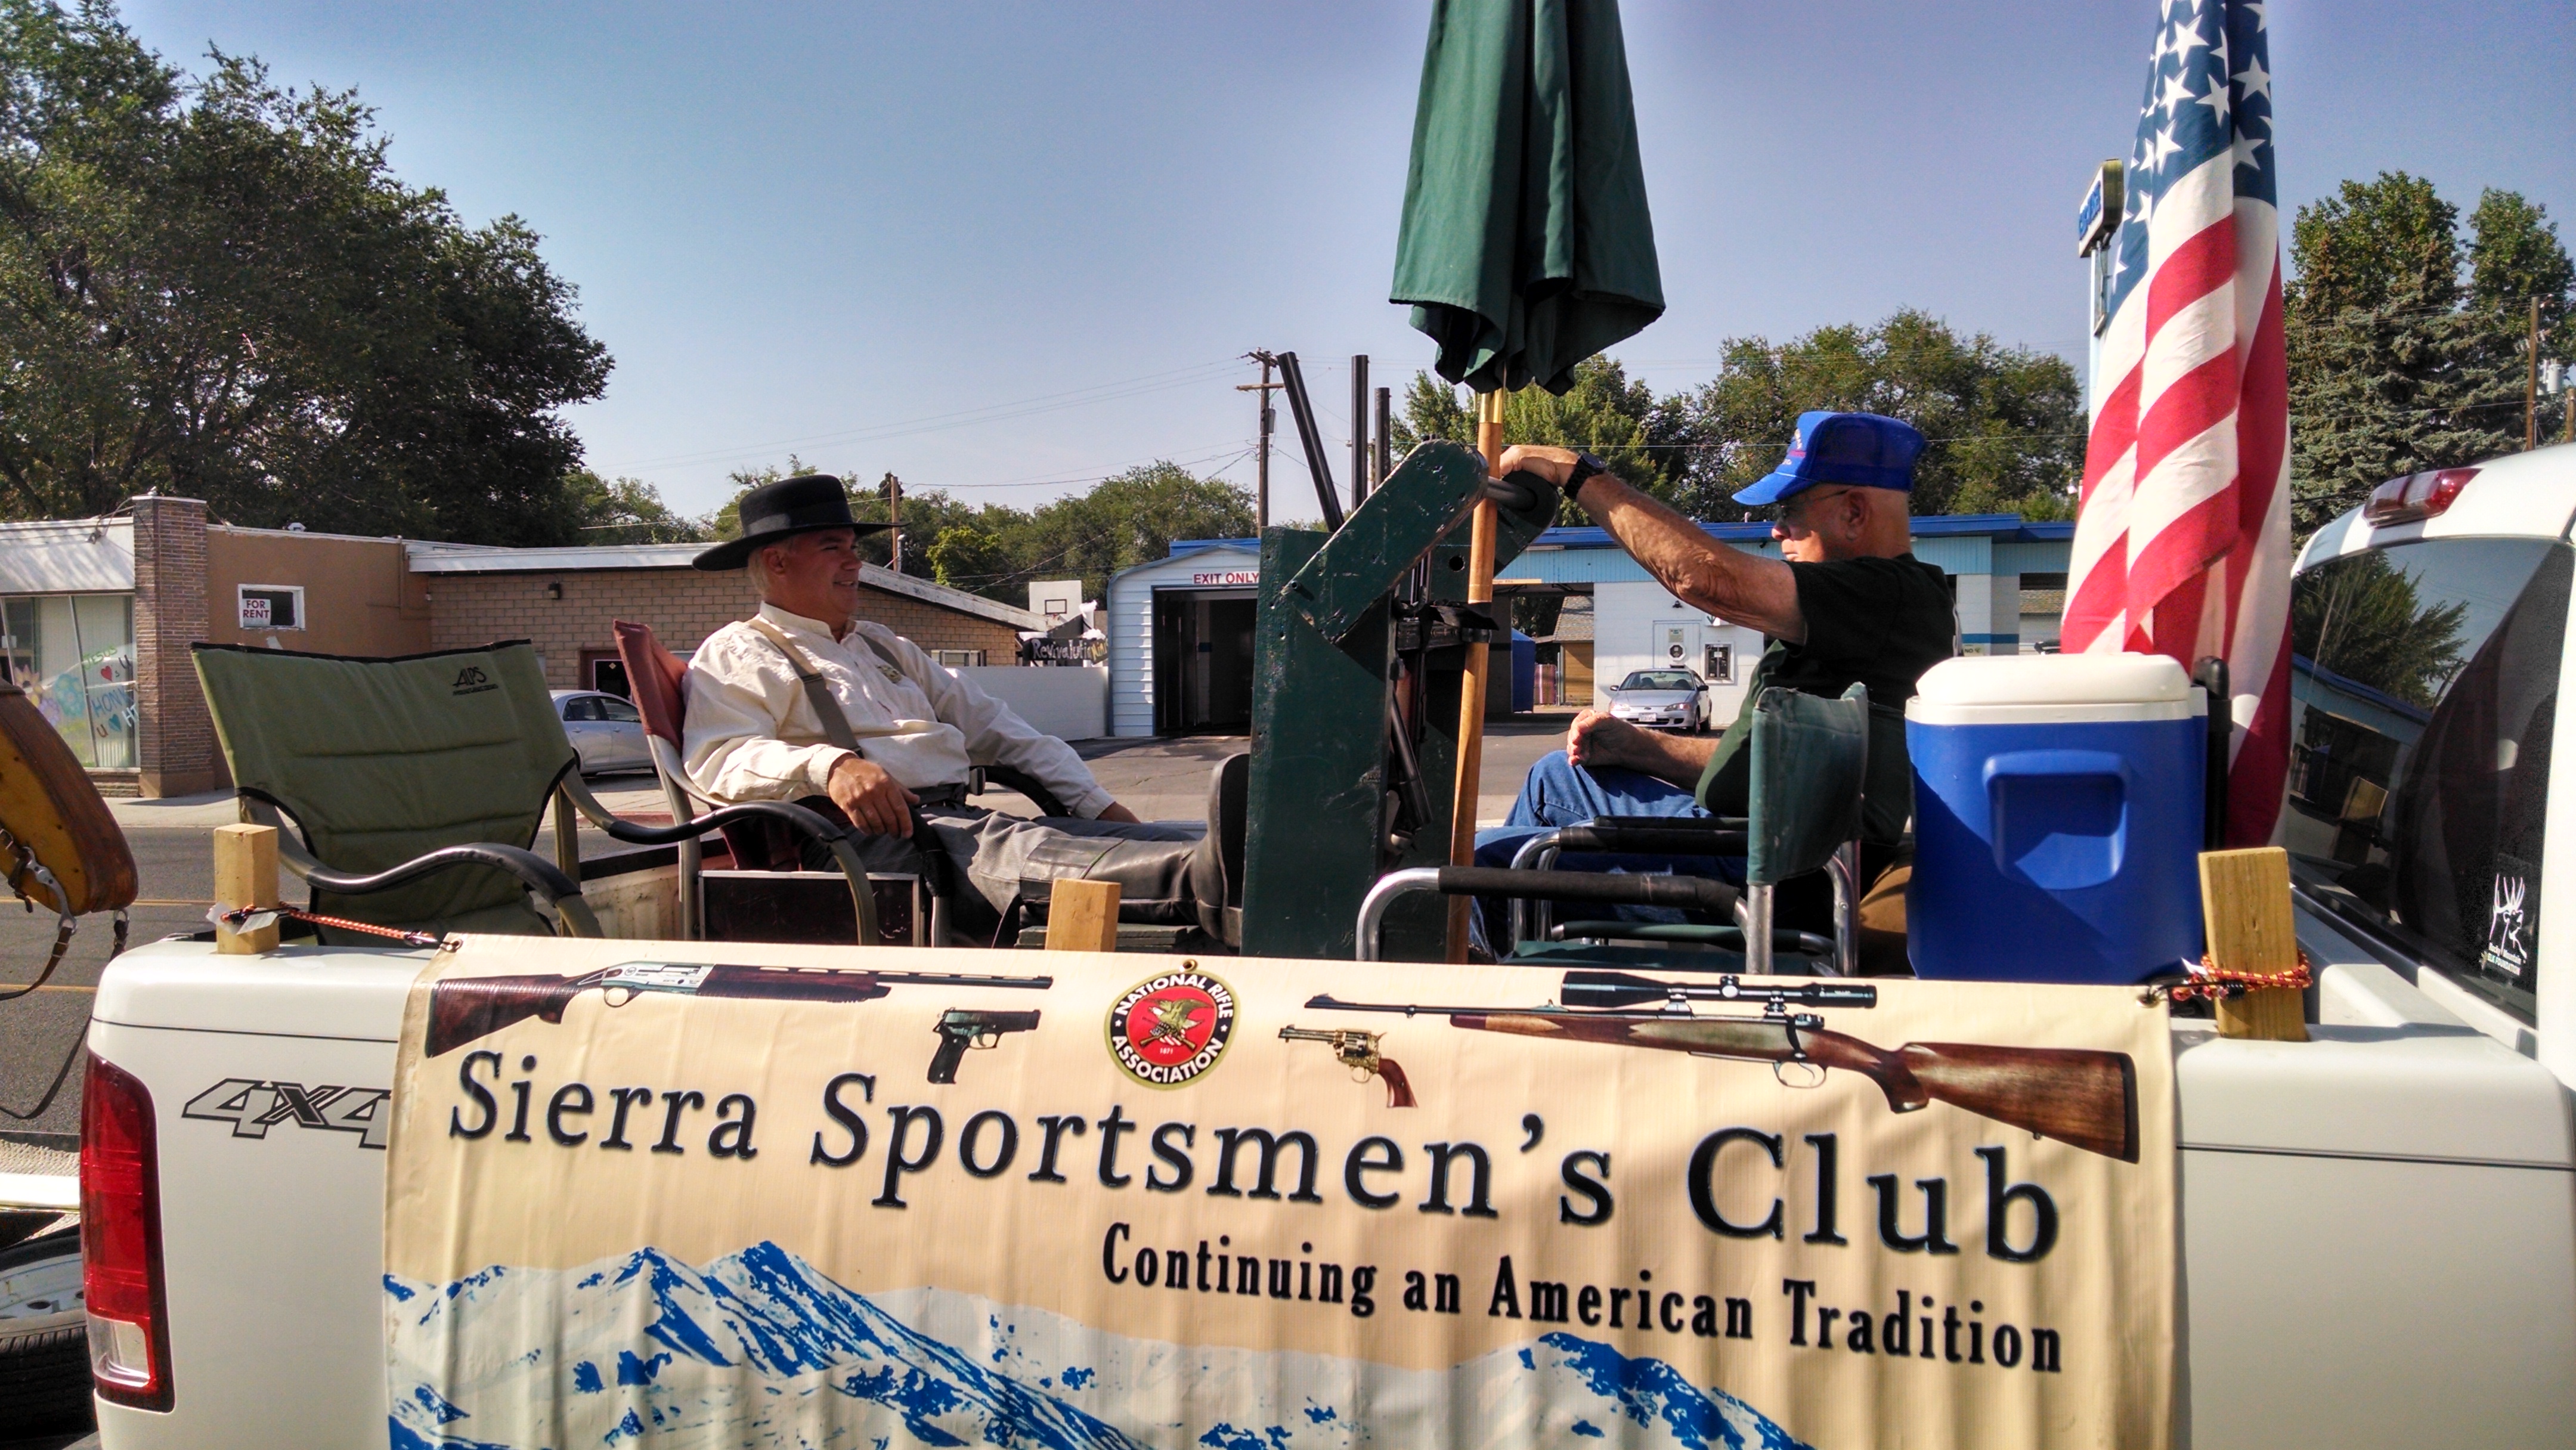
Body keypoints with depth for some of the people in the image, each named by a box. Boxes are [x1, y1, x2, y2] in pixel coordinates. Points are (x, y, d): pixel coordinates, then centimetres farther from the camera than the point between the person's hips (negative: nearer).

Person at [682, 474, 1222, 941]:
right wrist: (828, 766, -28)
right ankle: (1203, 878, -63)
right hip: (863, 837, -7)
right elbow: (721, 758, -8)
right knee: (998, 849, -38)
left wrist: (1098, 804, 17)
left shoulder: (883, 646, 33)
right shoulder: (736, 655, 12)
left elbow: (990, 725, 29)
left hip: (952, 818, 8)